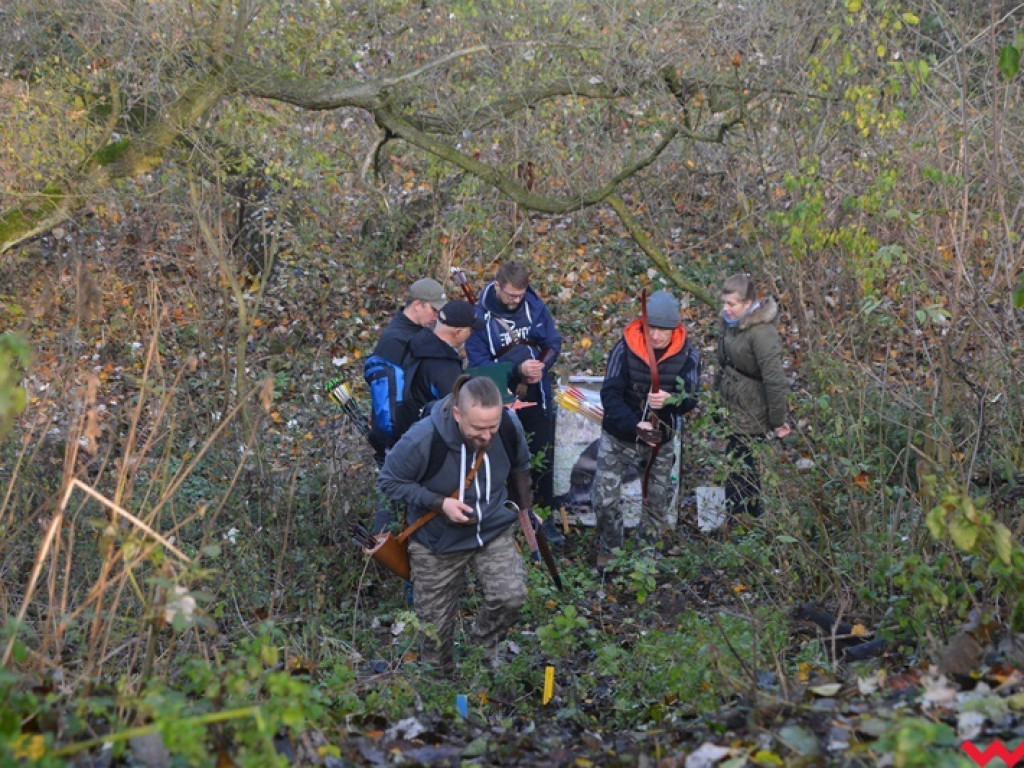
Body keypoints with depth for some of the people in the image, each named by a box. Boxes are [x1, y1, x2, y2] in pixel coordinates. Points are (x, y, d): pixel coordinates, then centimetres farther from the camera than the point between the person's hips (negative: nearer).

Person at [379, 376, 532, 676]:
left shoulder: (510, 427, -18)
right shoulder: (421, 440, -30)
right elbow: (390, 482, -16)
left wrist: (522, 508, 16)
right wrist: (440, 503, -26)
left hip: (494, 530, 2)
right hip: (438, 541, -2)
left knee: (511, 595, -20)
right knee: (435, 628, 7)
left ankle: (485, 642, 14)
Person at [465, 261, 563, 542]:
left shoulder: (534, 305, -4)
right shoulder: (479, 316, -16)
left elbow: (554, 343, 2)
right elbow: (479, 364, -19)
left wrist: (541, 366, -19)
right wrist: (518, 370, -31)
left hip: (537, 400, 3)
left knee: (543, 461, 9)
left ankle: (545, 518, 25)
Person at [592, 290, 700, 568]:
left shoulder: (688, 354, -12)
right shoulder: (625, 348, -17)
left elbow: (691, 398, -17)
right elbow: (610, 394, -19)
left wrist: (670, 400, -41)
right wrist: (634, 425, -34)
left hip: (661, 440, 2)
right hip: (619, 436, -2)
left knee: (658, 502, 13)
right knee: (605, 499, -1)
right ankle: (609, 550, 24)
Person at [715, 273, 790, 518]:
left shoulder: (762, 333, -26)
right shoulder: (732, 323, 3)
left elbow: (775, 380, -24)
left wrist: (778, 422, -20)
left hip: (750, 415, -9)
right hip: (731, 410, 9)